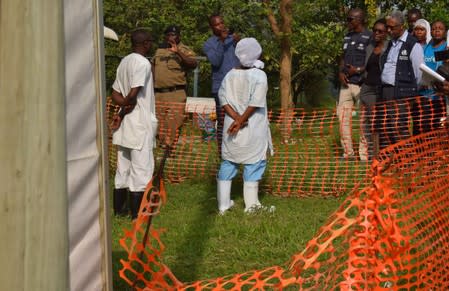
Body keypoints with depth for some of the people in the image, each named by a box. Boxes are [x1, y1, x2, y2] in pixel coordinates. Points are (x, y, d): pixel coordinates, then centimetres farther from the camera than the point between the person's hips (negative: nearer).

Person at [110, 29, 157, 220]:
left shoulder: (124, 62, 13)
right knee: (141, 168, -2)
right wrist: (123, 114, -8)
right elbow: (133, 95, -23)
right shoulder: (143, 63, -14)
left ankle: (119, 208, 19)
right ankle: (136, 213, 0)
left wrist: (125, 105, -4)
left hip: (125, 125, 8)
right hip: (139, 124, -8)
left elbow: (115, 95, 12)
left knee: (123, 166, 13)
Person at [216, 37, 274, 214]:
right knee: (253, 163, 5)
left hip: (231, 127, 4)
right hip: (252, 130, -4)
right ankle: (251, 204, 8)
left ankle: (223, 204, 13)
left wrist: (236, 117, -12)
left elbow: (223, 99, -5)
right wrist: (241, 120, -13)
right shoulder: (259, 75, -10)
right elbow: (255, 103, -18)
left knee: (228, 162, 11)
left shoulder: (230, 75, 3)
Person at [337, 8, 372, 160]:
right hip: (346, 83, 8)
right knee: (343, 116, 5)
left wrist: (358, 70, -15)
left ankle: (364, 153, 0)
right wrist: (341, 72, 5)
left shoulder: (369, 37, -7)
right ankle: (348, 152, 12)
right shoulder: (348, 36, 18)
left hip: (362, 84, -8)